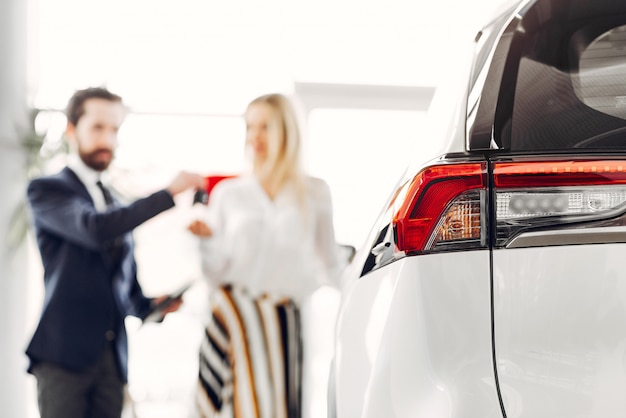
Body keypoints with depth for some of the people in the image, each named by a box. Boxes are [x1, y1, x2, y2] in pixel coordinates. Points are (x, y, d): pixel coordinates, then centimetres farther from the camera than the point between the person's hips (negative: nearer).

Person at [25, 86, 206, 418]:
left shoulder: (120, 207, 21)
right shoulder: (46, 190, 1)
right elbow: (95, 228, -19)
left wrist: (153, 304, 1)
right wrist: (169, 192, -17)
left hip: (112, 357, 6)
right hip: (64, 353, -5)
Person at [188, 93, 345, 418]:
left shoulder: (315, 194, 10)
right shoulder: (228, 193, 11)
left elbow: (330, 264, 14)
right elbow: (215, 270, 8)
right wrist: (206, 239, -9)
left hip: (284, 320, 0)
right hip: (233, 321, 0)